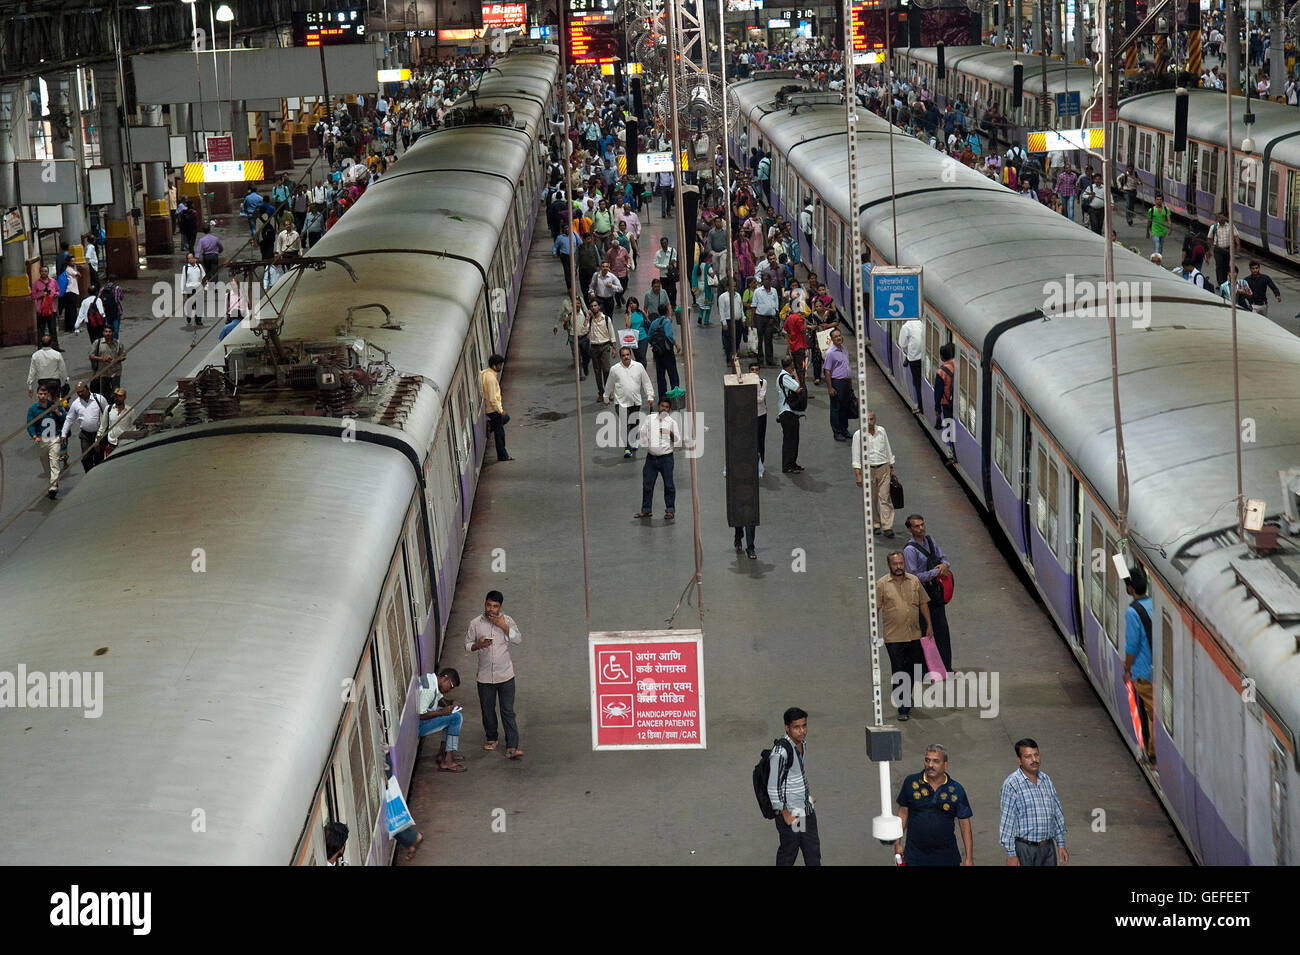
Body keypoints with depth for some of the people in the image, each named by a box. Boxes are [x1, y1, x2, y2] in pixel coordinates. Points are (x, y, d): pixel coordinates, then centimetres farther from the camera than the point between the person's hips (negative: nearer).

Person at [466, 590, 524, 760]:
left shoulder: (507, 621, -2)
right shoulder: (475, 623, -2)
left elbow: (518, 640, -10)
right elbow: (467, 645, 4)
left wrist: (504, 627, -19)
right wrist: (478, 645, -16)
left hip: (505, 675, -1)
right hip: (485, 676, 1)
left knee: (508, 711, -5)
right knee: (487, 710, 13)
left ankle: (512, 747, -7)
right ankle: (491, 738, 35)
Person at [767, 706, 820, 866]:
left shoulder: (802, 743, 3)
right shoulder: (781, 751, -24)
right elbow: (773, 786, -21)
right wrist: (785, 814, -17)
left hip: (807, 810, 8)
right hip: (790, 813, -8)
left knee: (813, 850, 14)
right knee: (788, 854, 4)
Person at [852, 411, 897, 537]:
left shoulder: (881, 431, 5)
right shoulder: (858, 435, -4)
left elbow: (888, 451, 15)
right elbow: (856, 457, -5)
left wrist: (891, 468, 17)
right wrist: (858, 475, -12)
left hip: (883, 468, 1)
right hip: (868, 469, -1)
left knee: (885, 497, -6)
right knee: (871, 499, 4)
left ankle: (887, 527, -8)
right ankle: (875, 525, 18)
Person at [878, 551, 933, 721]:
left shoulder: (914, 581, 7)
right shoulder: (882, 584, -4)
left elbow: (923, 604, 14)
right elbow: (875, 609, -2)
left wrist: (929, 626, 10)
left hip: (915, 635, 4)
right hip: (894, 637, -4)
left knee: (912, 670, 14)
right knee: (899, 673, -4)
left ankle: (907, 698, 34)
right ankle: (903, 708, -2)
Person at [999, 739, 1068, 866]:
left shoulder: (1046, 780, 8)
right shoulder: (1011, 784, -12)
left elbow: (1057, 814, 15)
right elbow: (1007, 821, -12)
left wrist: (1061, 845, 13)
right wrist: (1011, 854, -14)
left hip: (1048, 847, 6)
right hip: (1025, 849, -6)